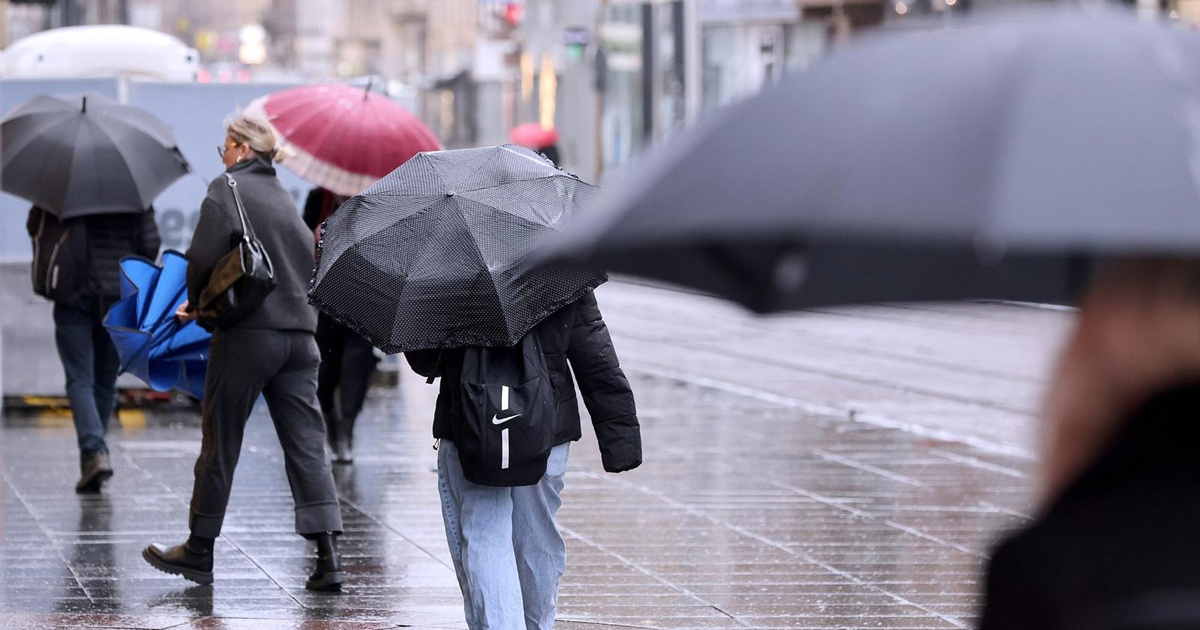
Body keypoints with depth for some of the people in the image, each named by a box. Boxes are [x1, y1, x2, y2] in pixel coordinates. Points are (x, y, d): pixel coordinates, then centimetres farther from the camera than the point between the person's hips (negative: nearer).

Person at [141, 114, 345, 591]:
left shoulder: (227, 189, -4)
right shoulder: (283, 197, 19)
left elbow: (204, 254, -14)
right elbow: (308, 261, 18)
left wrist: (196, 302, 5)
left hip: (247, 333, -6)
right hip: (299, 332, 6)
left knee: (221, 442, 5)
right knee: (306, 444, 1)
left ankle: (199, 551, 13)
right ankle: (329, 557, -8)